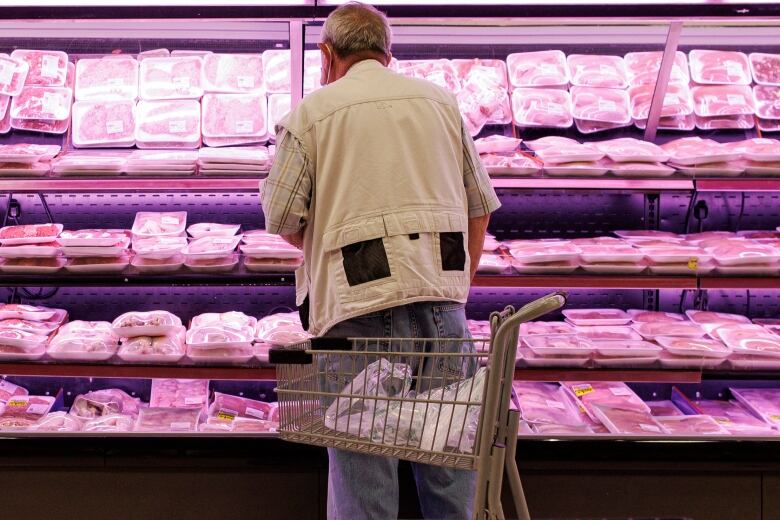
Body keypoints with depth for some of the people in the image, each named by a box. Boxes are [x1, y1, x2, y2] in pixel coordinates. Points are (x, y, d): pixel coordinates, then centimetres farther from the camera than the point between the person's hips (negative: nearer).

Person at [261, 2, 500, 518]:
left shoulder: (312, 111, 4)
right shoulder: (441, 100, 15)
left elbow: (282, 218, 1)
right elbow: (479, 205, 16)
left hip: (359, 305, -3)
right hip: (442, 294, 4)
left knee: (363, 458, 3)